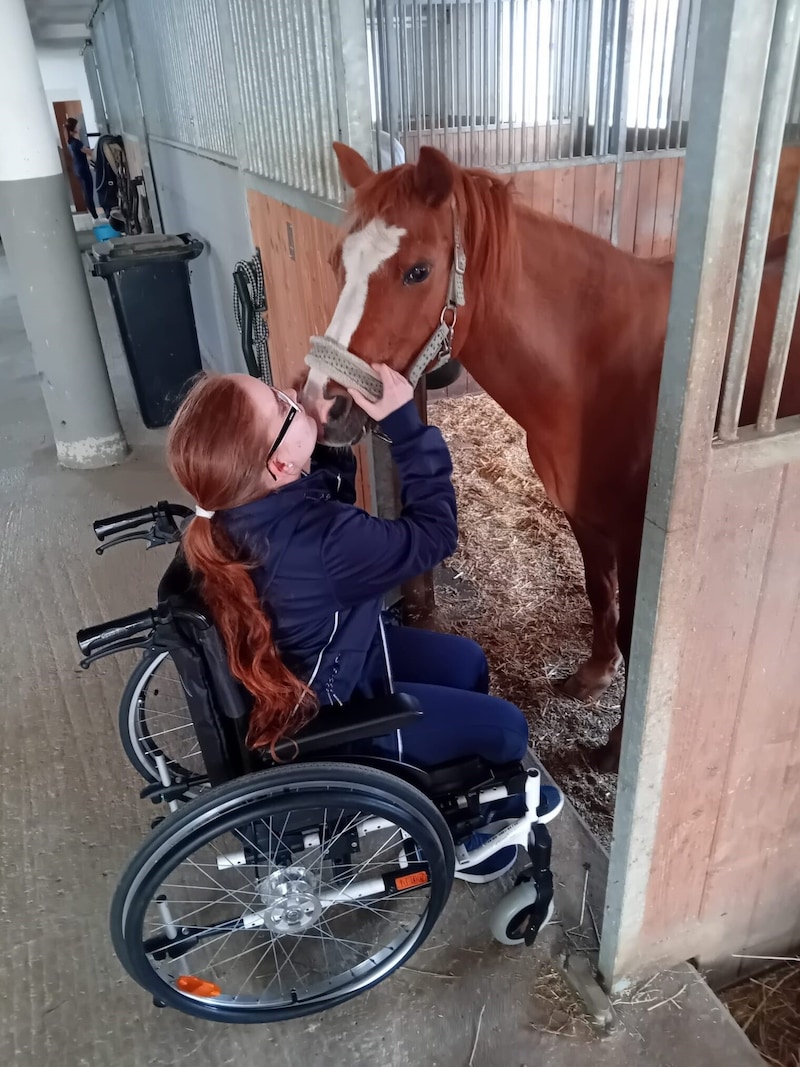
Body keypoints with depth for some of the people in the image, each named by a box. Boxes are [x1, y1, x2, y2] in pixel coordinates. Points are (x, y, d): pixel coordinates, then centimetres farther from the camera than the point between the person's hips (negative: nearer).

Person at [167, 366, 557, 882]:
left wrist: (325, 431, -15)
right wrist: (406, 423, -25)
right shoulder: (320, 543, -42)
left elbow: (330, 487, 4)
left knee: (468, 663, 19)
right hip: (325, 711, -8)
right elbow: (434, 532, -26)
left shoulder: (242, 501, -16)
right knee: (506, 728, 1)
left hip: (317, 656, 8)